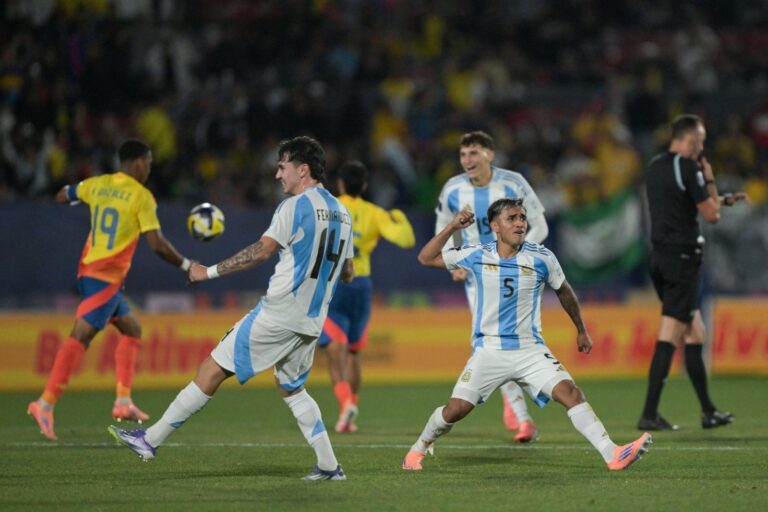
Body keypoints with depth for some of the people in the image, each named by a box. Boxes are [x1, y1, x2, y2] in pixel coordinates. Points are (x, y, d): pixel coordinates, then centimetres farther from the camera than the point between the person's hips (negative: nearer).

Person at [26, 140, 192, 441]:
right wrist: (186, 266, 0)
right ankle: (45, 404, -23)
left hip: (88, 270, 8)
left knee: (132, 329, 17)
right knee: (81, 336, -14)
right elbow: (157, 245, -13)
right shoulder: (141, 196, -10)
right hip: (106, 277, -8)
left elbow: (61, 197, 23)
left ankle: (123, 402, 12)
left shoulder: (96, 185, 9)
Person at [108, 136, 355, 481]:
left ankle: (150, 439, -3)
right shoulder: (342, 213, 14)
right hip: (312, 320, 8)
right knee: (292, 389, 22)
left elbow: (262, 251, -19)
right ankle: (329, 466, 12)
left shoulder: (295, 206, -10)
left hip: (278, 315, -8)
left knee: (212, 371, -4)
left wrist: (210, 272, -14)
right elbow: (347, 272, 20)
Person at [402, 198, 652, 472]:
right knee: (457, 408, -9)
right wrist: (451, 228, -6)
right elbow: (426, 258, 6)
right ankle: (418, 449, 20)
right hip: (488, 349, 0)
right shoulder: (477, 256, -2)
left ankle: (612, 454, -23)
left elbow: (564, 292, 15)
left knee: (569, 392, -19)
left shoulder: (542, 258, -3)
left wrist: (581, 330, 23)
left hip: (530, 349, 0)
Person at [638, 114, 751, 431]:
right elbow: (711, 215, -9)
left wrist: (725, 199, 29)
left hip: (660, 256, 9)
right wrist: (710, 180, 4)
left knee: (694, 333, 14)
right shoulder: (688, 168, -13)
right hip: (682, 257, -9)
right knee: (669, 338, -8)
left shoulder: (655, 167, 13)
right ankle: (649, 414, -11)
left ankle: (708, 411, 18)